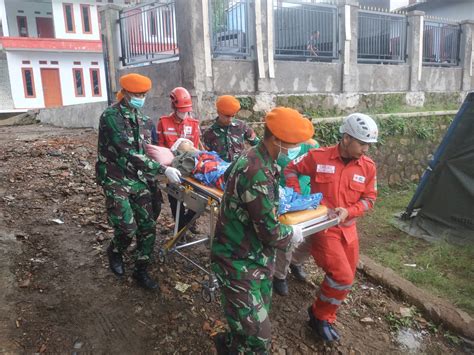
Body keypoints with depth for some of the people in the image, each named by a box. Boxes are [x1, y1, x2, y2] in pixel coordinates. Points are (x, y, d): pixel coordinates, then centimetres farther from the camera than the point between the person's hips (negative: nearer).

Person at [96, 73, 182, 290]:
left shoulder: (143, 120, 8)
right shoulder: (111, 116, -16)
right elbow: (128, 152, -25)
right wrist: (163, 170, -28)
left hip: (138, 179, 6)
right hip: (116, 181, -6)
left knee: (148, 226, 3)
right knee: (128, 228, -9)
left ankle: (141, 270, 21)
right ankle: (114, 252, 26)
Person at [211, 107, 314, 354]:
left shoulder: (254, 157, 3)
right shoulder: (257, 174, -29)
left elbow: (229, 174, 26)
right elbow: (270, 232, -24)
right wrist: (292, 234, -2)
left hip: (255, 256, 10)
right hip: (239, 262, -10)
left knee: (257, 324, 21)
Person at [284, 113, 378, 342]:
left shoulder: (368, 166, -3)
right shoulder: (318, 157, -13)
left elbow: (369, 199, 4)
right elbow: (291, 170, 2)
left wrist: (349, 211, -14)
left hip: (348, 229, 5)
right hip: (322, 227, -5)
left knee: (345, 278, 14)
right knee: (342, 278, -14)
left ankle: (323, 316, 38)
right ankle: (320, 316, 13)